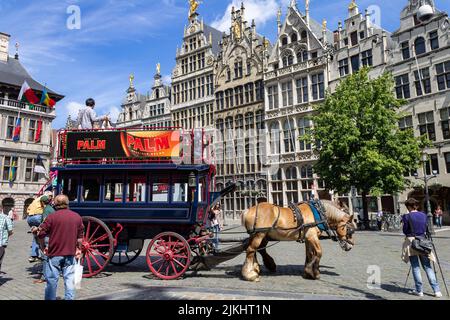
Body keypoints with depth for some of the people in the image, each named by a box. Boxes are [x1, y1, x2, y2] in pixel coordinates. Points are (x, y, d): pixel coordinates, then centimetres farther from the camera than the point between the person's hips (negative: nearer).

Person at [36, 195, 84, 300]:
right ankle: (69, 298, 13)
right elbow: (80, 236, 7)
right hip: (70, 253, 3)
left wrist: (43, 247, 9)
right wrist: (78, 249, 18)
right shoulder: (77, 217, 3)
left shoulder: (52, 217, -8)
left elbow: (41, 234, -6)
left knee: (52, 280, 9)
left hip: (54, 254, -2)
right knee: (69, 279, 9)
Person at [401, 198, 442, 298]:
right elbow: (426, 229, 11)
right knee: (427, 266, 10)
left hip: (411, 242, -4)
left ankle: (419, 290, 10)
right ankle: (437, 290, 9)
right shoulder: (423, 215, 4)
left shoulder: (407, 216, -9)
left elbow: (405, 231, -5)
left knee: (415, 267, 4)